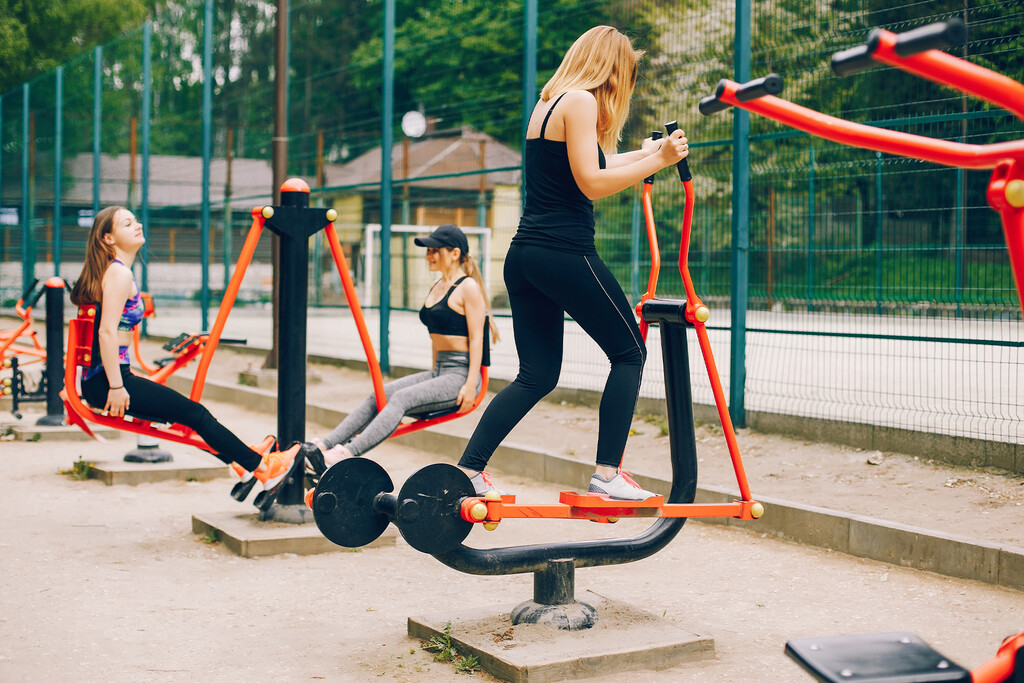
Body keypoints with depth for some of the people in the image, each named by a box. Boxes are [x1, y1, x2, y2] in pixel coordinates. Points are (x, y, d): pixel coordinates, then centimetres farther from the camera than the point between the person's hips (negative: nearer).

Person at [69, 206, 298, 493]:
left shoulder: (106, 270, 17)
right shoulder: (120, 273, -13)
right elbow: (107, 332, -22)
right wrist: (116, 387, -23)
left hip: (95, 380, 10)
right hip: (107, 380, -10)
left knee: (183, 412, 21)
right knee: (194, 412, -6)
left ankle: (239, 460, 31)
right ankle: (263, 468, 0)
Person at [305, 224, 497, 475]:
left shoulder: (468, 288, -8)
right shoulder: (435, 288, 18)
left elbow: (476, 339, -13)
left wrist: (471, 385, -20)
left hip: (461, 373, -8)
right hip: (438, 371, 8)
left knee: (401, 398, -28)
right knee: (379, 395, -10)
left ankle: (347, 454, -41)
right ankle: (323, 446, -20)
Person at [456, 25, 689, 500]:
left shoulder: (548, 103, 20)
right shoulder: (580, 101, -8)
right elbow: (592, 184, -16)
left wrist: (642, 155, 42)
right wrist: (658, 161, -10)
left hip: (525, 255, 9)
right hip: (565, 252, -9)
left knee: (537, 376, 12)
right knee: (629, 353, 5)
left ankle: (468, 471, 7)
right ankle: (607, 475, 2)